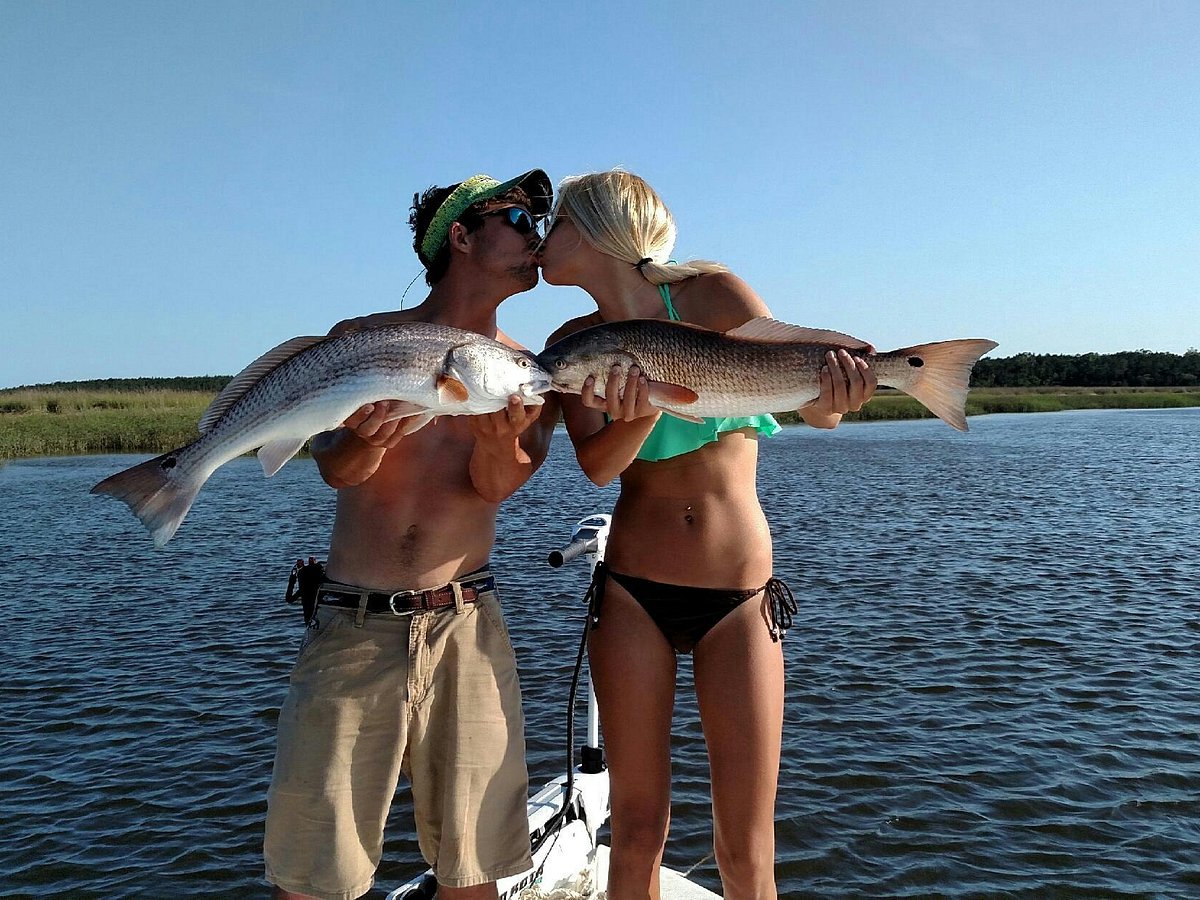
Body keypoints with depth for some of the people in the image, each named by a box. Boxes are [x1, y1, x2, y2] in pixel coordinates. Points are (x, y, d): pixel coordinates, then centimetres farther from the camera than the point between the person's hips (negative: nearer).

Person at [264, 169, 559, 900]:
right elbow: (338, 471, -7)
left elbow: (496, 486, -6)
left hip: (465, 627, 2)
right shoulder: (362, 339, 3)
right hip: (352, 626, -1)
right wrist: (367, 437, -29)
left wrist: (501, 437, -27)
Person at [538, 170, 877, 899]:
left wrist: (836, 385, -36)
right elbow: (599, 465, -14)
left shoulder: (713, 294, -5)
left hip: (740, 598, -1)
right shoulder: (576, 343, 2)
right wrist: (641, 412, -35)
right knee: (637, 831, 8)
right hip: (632, 593, 2)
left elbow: (817, 410, -13)